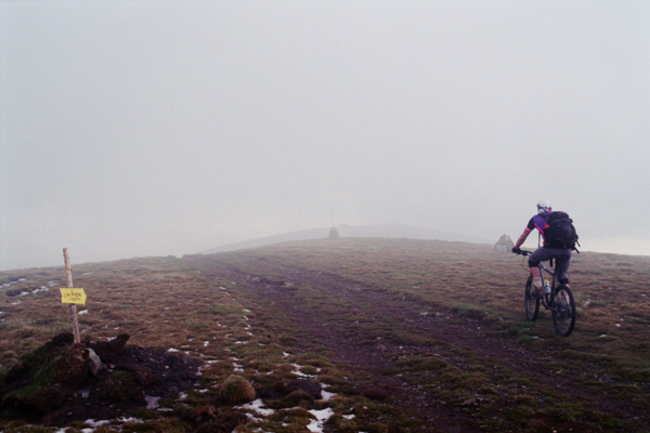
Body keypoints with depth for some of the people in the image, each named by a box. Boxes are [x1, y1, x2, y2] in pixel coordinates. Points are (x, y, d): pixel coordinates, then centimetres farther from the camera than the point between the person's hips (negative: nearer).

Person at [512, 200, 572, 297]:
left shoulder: (535, 218, 21)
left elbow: (523, 237, 27)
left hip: (550, 248, -4)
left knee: (532, 261, 22)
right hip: (567, 250, 4)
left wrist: (516, 248, 44)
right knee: (563, 275, 23)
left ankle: (538, 289, 11)